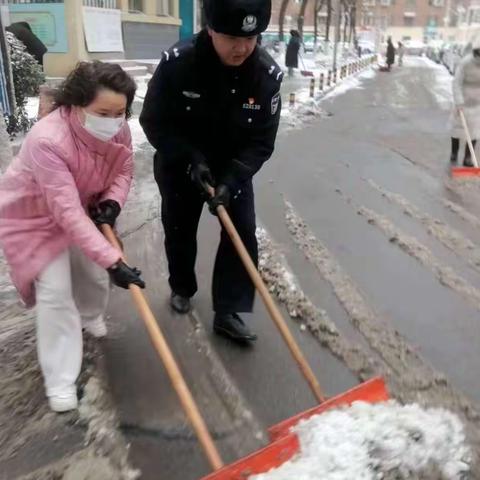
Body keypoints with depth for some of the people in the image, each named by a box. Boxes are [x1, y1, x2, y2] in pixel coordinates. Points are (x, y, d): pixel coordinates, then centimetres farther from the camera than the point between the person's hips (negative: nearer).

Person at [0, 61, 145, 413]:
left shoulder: (117, 130, -22)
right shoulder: (47, 140, -41)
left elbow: (123, 172, -2)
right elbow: (67, 214, -41)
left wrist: (112, 203, -24)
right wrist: (112, 261, -43)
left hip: (84, 209, 6)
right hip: (33, 216, -5)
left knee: (94, 272, 13)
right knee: (55, 291, -10)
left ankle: (89, 315, 49)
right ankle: (60, 379, 5)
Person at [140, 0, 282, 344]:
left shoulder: (268, 74, -21)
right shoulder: (176, 63, -26)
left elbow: (262, 141, -16)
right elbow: (154, 122, -17)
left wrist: (231, 179, -27)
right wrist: (190, 159, -27)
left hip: (234, 170, 1)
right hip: (179, 167, -1)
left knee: (243, 234, -5)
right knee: (180, 232, 14)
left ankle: (229, 312, 8)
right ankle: (182, 288, 42)